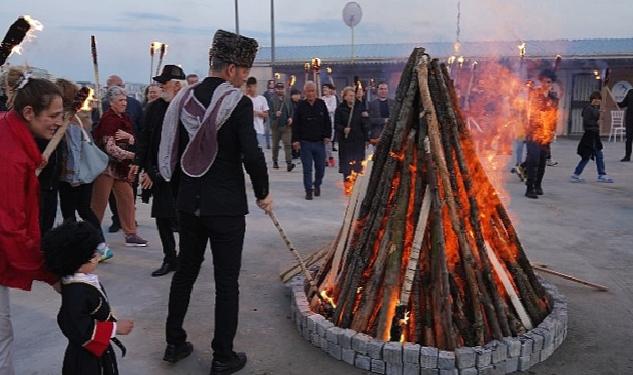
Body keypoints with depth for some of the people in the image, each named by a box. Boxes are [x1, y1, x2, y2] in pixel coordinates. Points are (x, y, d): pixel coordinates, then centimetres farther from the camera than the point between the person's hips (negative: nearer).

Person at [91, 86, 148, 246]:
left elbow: (134, 141, 7)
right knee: (99, 202, 2)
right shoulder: (108, 119, -14)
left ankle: (130, 234, 12)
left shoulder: (124, 118, 9)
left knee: (127, 199, 6)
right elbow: (111, 148, -21)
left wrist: (128, 136, -15)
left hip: (121, 166, 7)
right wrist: (133, 156, -24)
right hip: (106, 166, -7)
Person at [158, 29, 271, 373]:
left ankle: (174, 343, 31)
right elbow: (252, 155, -20)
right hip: (226, 205, -6)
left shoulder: (184, 98, 5)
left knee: (185, 271, 19)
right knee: (226, 281, 5)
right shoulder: (238, 102, -13)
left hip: (188, 203, 6)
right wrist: (263, 193, -5)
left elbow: (170, 150, 8)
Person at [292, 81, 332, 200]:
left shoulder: (321, 104, 4)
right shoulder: (301, 106, -1)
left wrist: (327, 136, 0)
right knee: (307, 168, 1)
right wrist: (295, 140, -7)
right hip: (305, 142, -2)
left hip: (320, 142, 2)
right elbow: (295, 124, -1)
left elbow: (327, 122, 8)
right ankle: (309, 190, 9)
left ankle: (317, 184, 33)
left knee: (320, 167, 9)